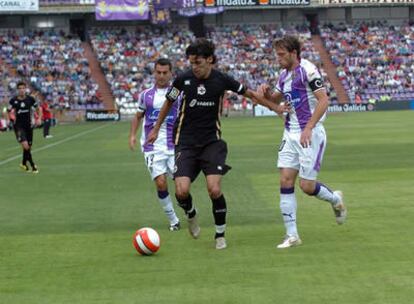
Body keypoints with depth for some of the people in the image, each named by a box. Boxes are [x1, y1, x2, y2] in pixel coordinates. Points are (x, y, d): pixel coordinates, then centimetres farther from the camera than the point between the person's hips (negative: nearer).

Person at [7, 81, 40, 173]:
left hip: (28, 125, 3)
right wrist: (12, 116, -13)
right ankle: (33, 165, -8)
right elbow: (9, 111, 5)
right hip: (19, 126, -3)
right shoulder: (13, 100, -7)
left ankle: (24, 163, 34)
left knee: (28, 146, 10)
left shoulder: (30, 99, -3)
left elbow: (38, 108, 12)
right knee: (25, 145, -17)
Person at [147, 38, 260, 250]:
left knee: (214, 190, -15)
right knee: (182, 191, -15)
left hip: (212, 141, -1)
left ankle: (220, 235, 7)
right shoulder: (183, 79, -4)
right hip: (186, 142, 1)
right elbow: (169, 102, 13)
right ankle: (191, 215, 21)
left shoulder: (222, 80, -6)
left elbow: (247, 93, 10)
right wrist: (156, 129, 21)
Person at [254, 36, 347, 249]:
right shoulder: (284, 75, 12)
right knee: (286, 181, -3)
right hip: (290, 134, 8)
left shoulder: (308, 70, -13)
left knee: (307, 186, -6)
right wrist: (266, 92, 4)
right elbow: (274, 100, 28)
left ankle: (335, 200, 27)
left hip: (311, 134, -7)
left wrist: (308, 128, -25)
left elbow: (323, 100, -19)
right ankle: (292, 235, 0)